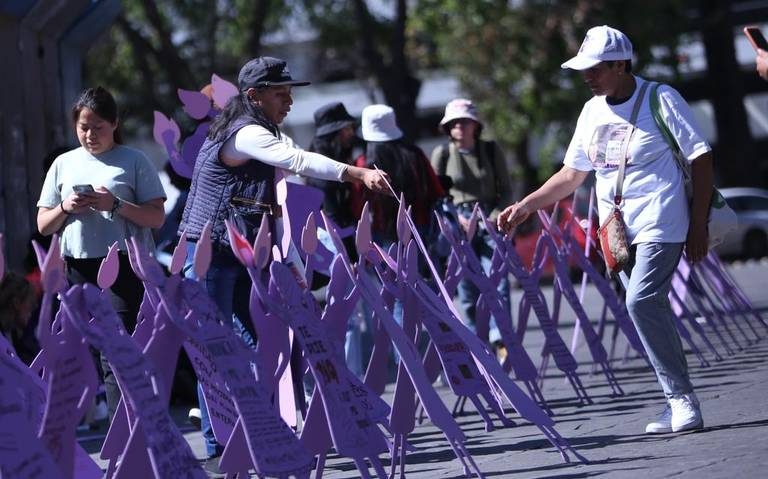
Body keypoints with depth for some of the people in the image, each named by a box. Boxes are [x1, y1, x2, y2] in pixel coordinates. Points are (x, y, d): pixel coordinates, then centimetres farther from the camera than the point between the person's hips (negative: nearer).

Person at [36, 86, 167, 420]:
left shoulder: (134, 161, 5)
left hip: (123, 266, -5)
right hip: (78, 267, 5)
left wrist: (115, 205, -15)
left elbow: (156, 217, -2)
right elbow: (43, 226, 16)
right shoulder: (64, 164, 16)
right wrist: (65, 208, -4)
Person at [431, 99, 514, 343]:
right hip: (459, 225, 0)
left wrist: (494, 218, -8)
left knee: (497, 285, -14)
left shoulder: (491, 150, 6)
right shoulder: (442, 153, 5)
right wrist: (455, 217, -10)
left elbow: (506, 191, 8)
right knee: (468, 292, 1)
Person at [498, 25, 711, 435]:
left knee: (642, 301, -22)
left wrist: (698, 225, -9)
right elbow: (571, 174, 21)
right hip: (616, 231, 7)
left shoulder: (661, 101, -6)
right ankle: (678, 404, 7)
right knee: (647, 308, 3)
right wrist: (524, 207, 13)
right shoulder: (592, 111, 12)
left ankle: (682, 399, -17)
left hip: (660, 223, -7)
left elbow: (701, 159, -4)